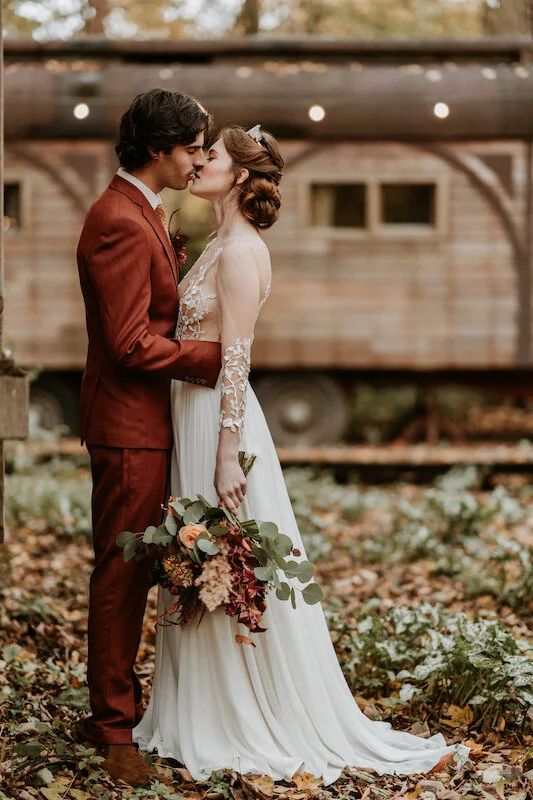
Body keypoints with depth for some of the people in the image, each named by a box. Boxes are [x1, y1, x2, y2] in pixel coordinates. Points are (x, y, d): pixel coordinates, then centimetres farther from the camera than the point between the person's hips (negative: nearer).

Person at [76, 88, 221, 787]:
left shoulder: (144, 212, 14)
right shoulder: (121, 223, -20)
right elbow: (131, 343, -22)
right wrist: (212, 357, -15)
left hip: (145, 421, 10)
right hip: (130, 423, -10)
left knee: (133, 569, 16)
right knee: (122, 571, -2)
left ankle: (119, 701, 27)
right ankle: (114, 723, 8)